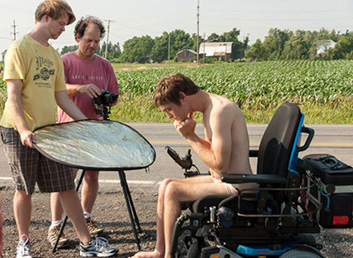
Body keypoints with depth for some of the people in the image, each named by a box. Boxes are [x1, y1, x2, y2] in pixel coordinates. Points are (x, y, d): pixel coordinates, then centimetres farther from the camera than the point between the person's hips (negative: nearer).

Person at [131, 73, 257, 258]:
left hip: (237, 187, -10)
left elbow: (220, 165, -23)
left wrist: (191, 137, -16)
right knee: (166, 185, 9)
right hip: (220, 180, 10)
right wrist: (191, 135, 2)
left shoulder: (220, 110, -22)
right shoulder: (208, 107, 9)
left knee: (173, 191, -14)